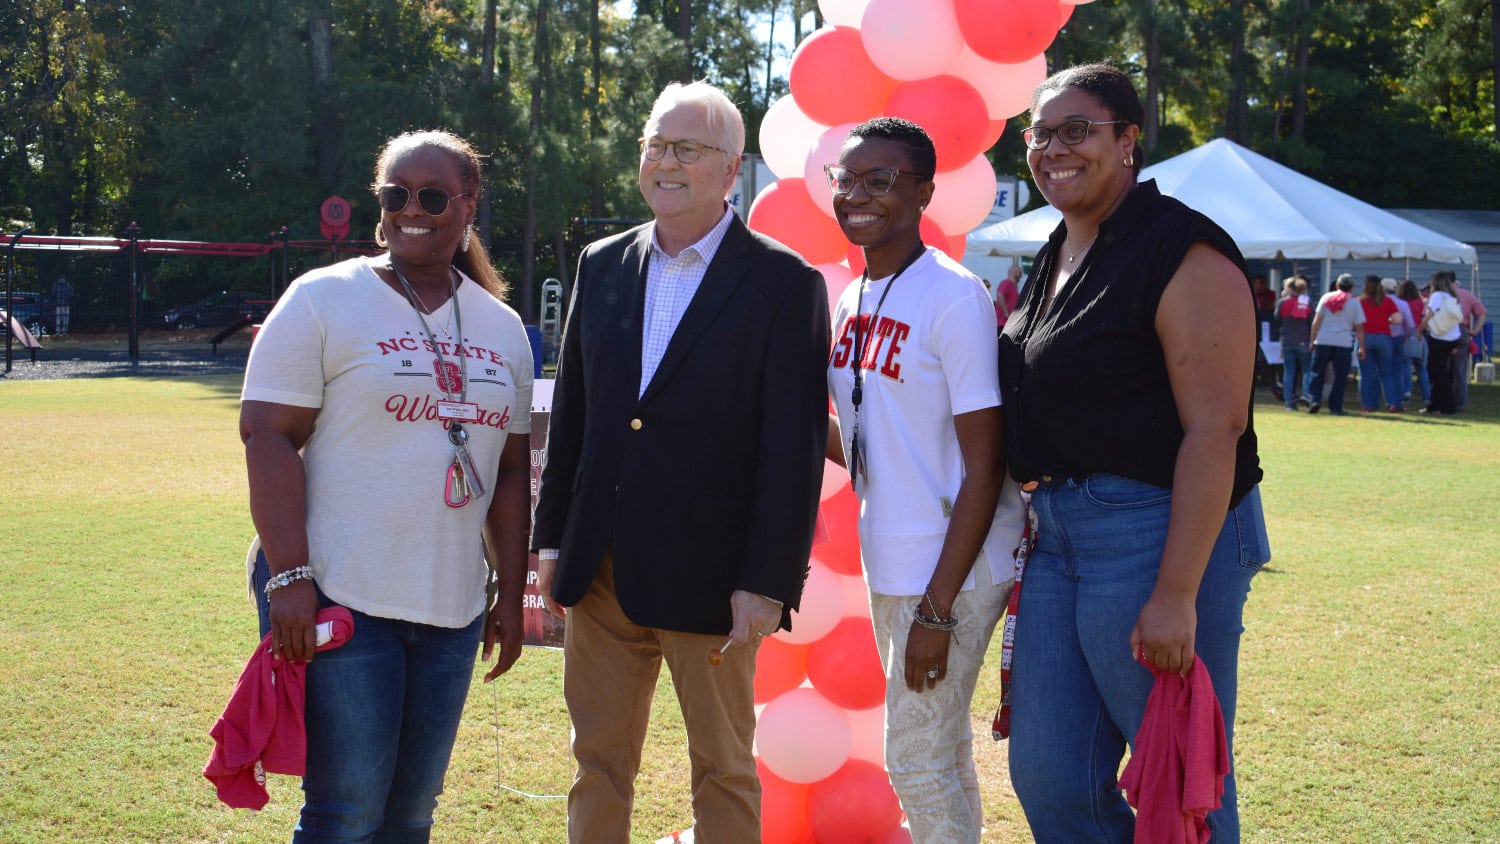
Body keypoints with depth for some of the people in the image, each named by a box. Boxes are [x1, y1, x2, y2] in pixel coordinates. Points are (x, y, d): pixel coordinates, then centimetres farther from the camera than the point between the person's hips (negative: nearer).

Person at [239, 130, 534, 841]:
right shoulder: (324, 299, -3)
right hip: (337, 597, -5)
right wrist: (289, 576, -18)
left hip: (452, 608, 5)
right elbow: (268, 437, -9)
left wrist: (511, 593, 13)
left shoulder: (502, 327, 12)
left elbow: (510, 468, 17)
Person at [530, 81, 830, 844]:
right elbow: (570, 414, 13)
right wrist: (552, 539, 9)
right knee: (598, 760, 12)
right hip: (601, 572, 5)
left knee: (724, 771, 9)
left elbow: (795, 449, -10)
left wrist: (768, 583, -15)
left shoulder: (784, 282, -7)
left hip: (711, 577, -4)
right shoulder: (602, 265, 9)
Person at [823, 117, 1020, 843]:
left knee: (917, 760, -3)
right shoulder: (851, 303, 8)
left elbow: (984, 468, -17)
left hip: (952, 567, -8)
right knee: (939, 752, 17)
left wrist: (937, 609, -19)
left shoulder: (953, 298, -16)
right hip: (886, 564, 8)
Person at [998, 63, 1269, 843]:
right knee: (1048, 777, 12)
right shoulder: (1055, 259, 14)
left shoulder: (1181, 252, -13)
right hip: (1058, 537, 9)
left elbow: (1216, 428, -19)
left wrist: (1176, 594, -23)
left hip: (1160, 535, -9)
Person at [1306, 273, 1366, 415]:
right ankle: (1335, 406, 5)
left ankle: (1314, 399, -9)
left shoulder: (1326, 298, 5)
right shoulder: (1354, 303, 3)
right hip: (1344, 343, -1)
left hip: (1323, 341, 1)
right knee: (1340, 376, 6)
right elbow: (1359, 328, 3)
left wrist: (1312, 340, 7)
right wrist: (1362, 348, 9)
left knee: (1317, 373, 6)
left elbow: (1316, 321, 2)